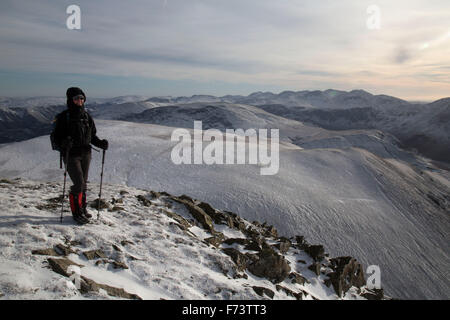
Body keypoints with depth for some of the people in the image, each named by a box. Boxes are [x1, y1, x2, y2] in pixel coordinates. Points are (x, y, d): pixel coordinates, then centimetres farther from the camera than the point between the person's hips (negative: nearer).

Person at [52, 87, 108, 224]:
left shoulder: (86, 116, 8)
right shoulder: (63, 117, -8)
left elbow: (92, 136, 14)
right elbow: (56, 137, -8)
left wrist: (100, 143, -4)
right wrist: (64, 143, -29)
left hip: (85, 154, 5)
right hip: (71, 155, -5)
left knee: (84, 183, 13)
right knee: (78, 183, -9)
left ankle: (82, 209, 28)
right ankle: (76, 212, 6)